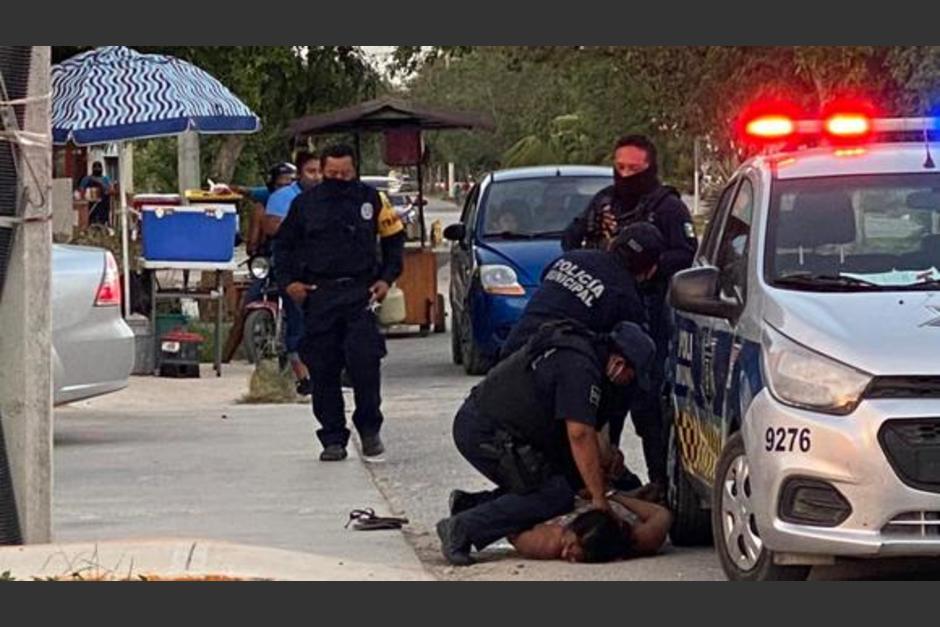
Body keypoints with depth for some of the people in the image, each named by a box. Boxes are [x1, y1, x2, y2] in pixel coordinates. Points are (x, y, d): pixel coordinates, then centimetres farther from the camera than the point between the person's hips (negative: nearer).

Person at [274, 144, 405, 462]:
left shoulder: (370, 199, 6)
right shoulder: (305, 203, 8)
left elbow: (394, 238, 17)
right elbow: (283, 244, 17)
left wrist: (387, 278, 7)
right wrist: (288, 281, 4)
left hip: (360, 292, -1)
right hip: (319, 294, 2)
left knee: (364, 361, -14)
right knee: (323, 370, 1)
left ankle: (369, 428, 5)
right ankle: (333, 439, 10)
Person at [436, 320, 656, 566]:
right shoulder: (581, 368, -19)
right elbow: (579, 434, -23)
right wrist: (598, 497, -18)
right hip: (486, 434, -10)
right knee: (556, 497, -11)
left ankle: (470, 504, 11)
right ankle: (462, 529, -14)